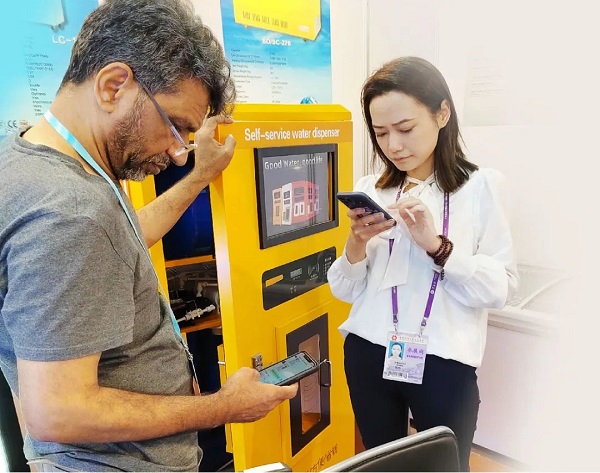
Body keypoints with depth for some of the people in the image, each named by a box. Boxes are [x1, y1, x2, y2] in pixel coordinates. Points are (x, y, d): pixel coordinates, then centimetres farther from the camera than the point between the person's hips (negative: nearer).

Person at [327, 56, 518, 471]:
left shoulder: (482, 185, -4)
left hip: (445, 363, -2)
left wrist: (436, 244, -21)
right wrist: (357, 244, -15)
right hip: (369, 356, 3)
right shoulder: (369, 189, 3)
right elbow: (346, 291, 3)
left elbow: (501, 288, -9)